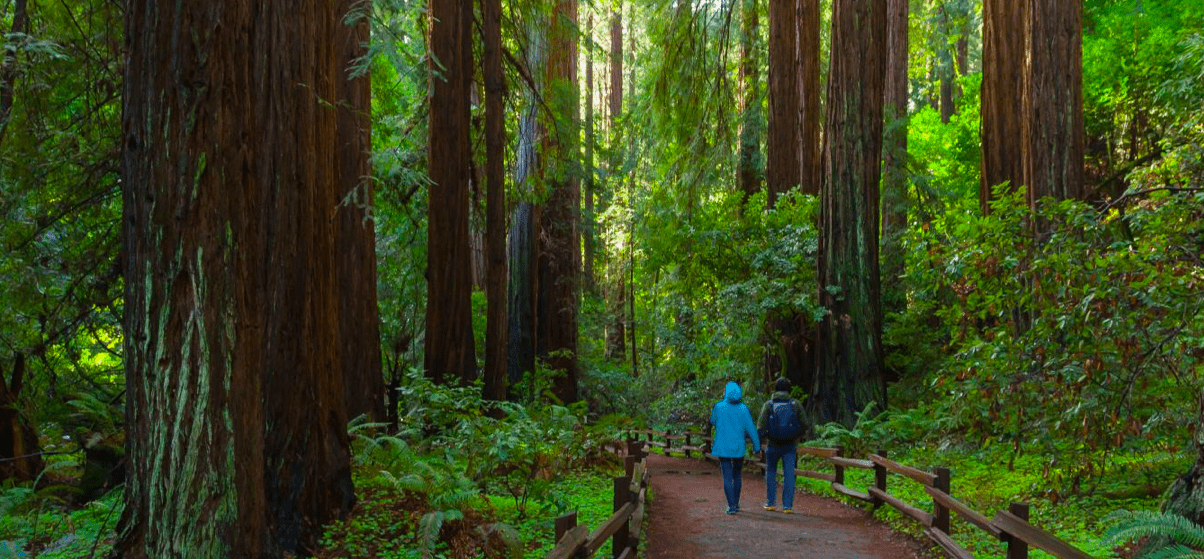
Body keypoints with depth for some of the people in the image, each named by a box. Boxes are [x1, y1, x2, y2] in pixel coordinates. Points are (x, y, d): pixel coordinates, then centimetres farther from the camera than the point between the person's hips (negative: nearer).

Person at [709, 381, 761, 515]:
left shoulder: (718, 407, -5)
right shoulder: (743, 409, -3)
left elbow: (713, 422, 12)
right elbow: (751, 429, -3)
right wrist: (757, 447, 3)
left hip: (723, 447, -2)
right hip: (739, 448, 2)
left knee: (727, 477, -1)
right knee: (736, 475, 20)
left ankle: (732, 506, -10)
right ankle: (736, 503, 26)